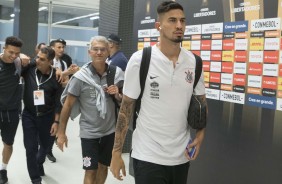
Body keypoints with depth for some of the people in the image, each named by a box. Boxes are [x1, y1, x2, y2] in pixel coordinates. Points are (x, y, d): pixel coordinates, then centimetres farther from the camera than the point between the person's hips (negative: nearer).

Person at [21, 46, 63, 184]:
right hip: (29, 115, 0)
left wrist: (56, 121, -9)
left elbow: (58, 101, -8)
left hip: (47, 117, 0)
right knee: (31, 147, 1)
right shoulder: (29, 69, -11)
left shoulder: (56, 77, -12)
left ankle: (39, 163, 52)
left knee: (45, 145, 19)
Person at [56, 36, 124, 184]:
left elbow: (124, 101, 9)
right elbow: (68, 105, -6)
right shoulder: (80, 77, -12)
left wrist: (117, 95, -14)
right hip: (89, 132, -3)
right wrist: (61, 132, -5)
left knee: (103, 167, 19)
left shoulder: (116, 73, -3)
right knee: (90, 171, 2)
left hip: (110, 131, 3)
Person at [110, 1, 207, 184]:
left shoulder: (194, 62, 1)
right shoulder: (140, 60, -10)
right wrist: (117, 152, -8)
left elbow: (201, 102, 12)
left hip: (181, 156, 4)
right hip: (148, 156, -4)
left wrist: (200, 134, -3)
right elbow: (126, 108, -7)